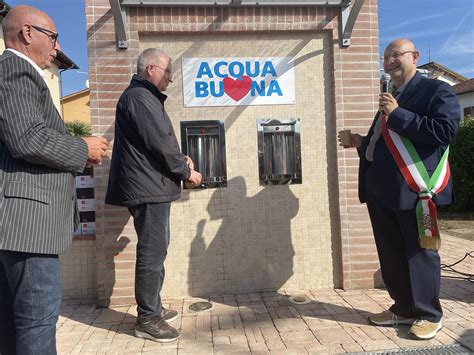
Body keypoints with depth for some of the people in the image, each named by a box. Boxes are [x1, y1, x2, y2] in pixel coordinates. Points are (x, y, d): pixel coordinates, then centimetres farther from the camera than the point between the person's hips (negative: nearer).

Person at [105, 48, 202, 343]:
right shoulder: (139, 97, -13)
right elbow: (160, 142, -19)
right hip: (148, 188, -11)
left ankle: (152, 308, 29)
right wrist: (186, 172, -8)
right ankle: (147, 320, 8)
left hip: (151, 187, 11)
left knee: (155, 250, 17)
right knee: (153, 253, -4)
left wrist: (179, 160, 7)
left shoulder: (145, 97, 20)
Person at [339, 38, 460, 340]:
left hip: (414, 188, -8)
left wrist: (398, 115, -17)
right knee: (391, 254, 14)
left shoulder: (436, 90, -2)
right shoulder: (389, 99, 22)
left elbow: (445, 130, -18)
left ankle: (429, 314, 21)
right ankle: (403, 308, 30)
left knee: (419, 253, 4)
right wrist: (362, 143, 12)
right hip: (381, 189, 8)